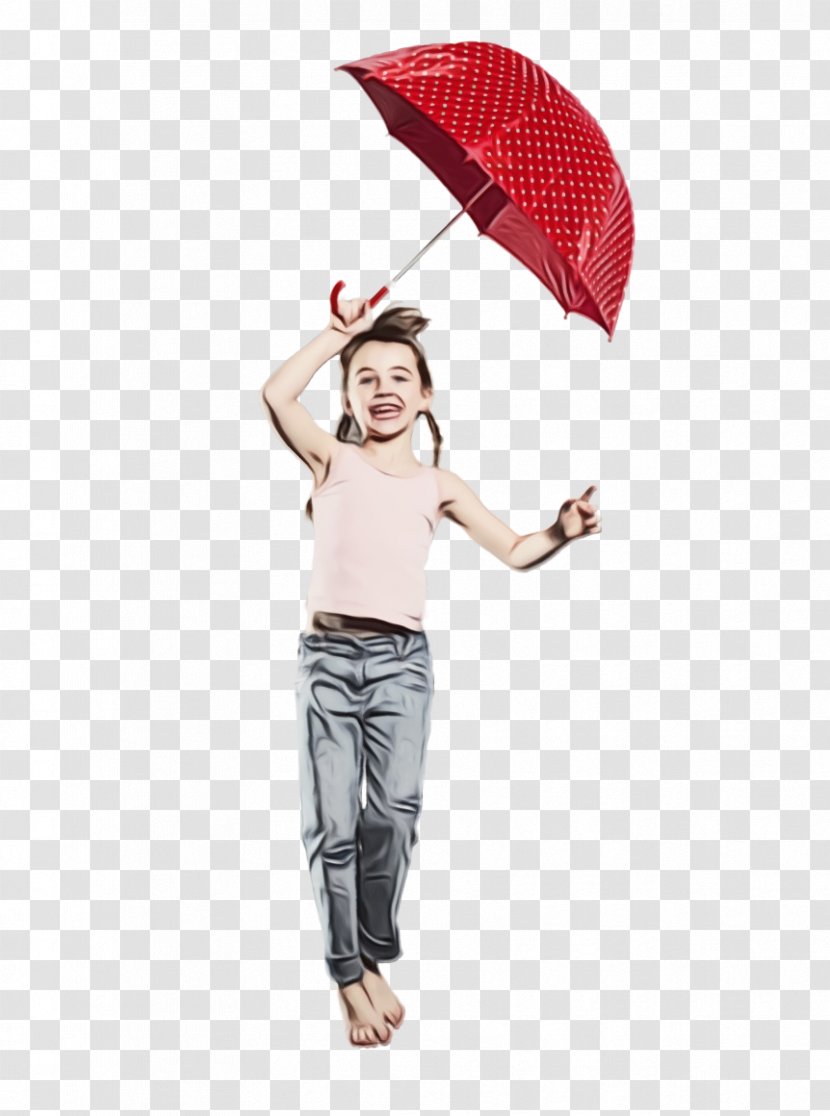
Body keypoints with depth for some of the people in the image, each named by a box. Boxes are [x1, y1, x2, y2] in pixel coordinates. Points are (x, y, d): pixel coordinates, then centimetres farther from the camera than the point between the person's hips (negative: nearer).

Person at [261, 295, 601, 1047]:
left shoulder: (439, 486, 11)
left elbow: (513, 551, 13)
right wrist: (341, 334, -5)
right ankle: (350, 972, 15)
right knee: (332, 822, -1)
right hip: (328, 655, -1)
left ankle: (371, 958, 10)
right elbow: (277, 396, -13)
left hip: (402, 659, 1)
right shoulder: (333, 460, 5)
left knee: (396, 809, -11)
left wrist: (561, 531, -5)